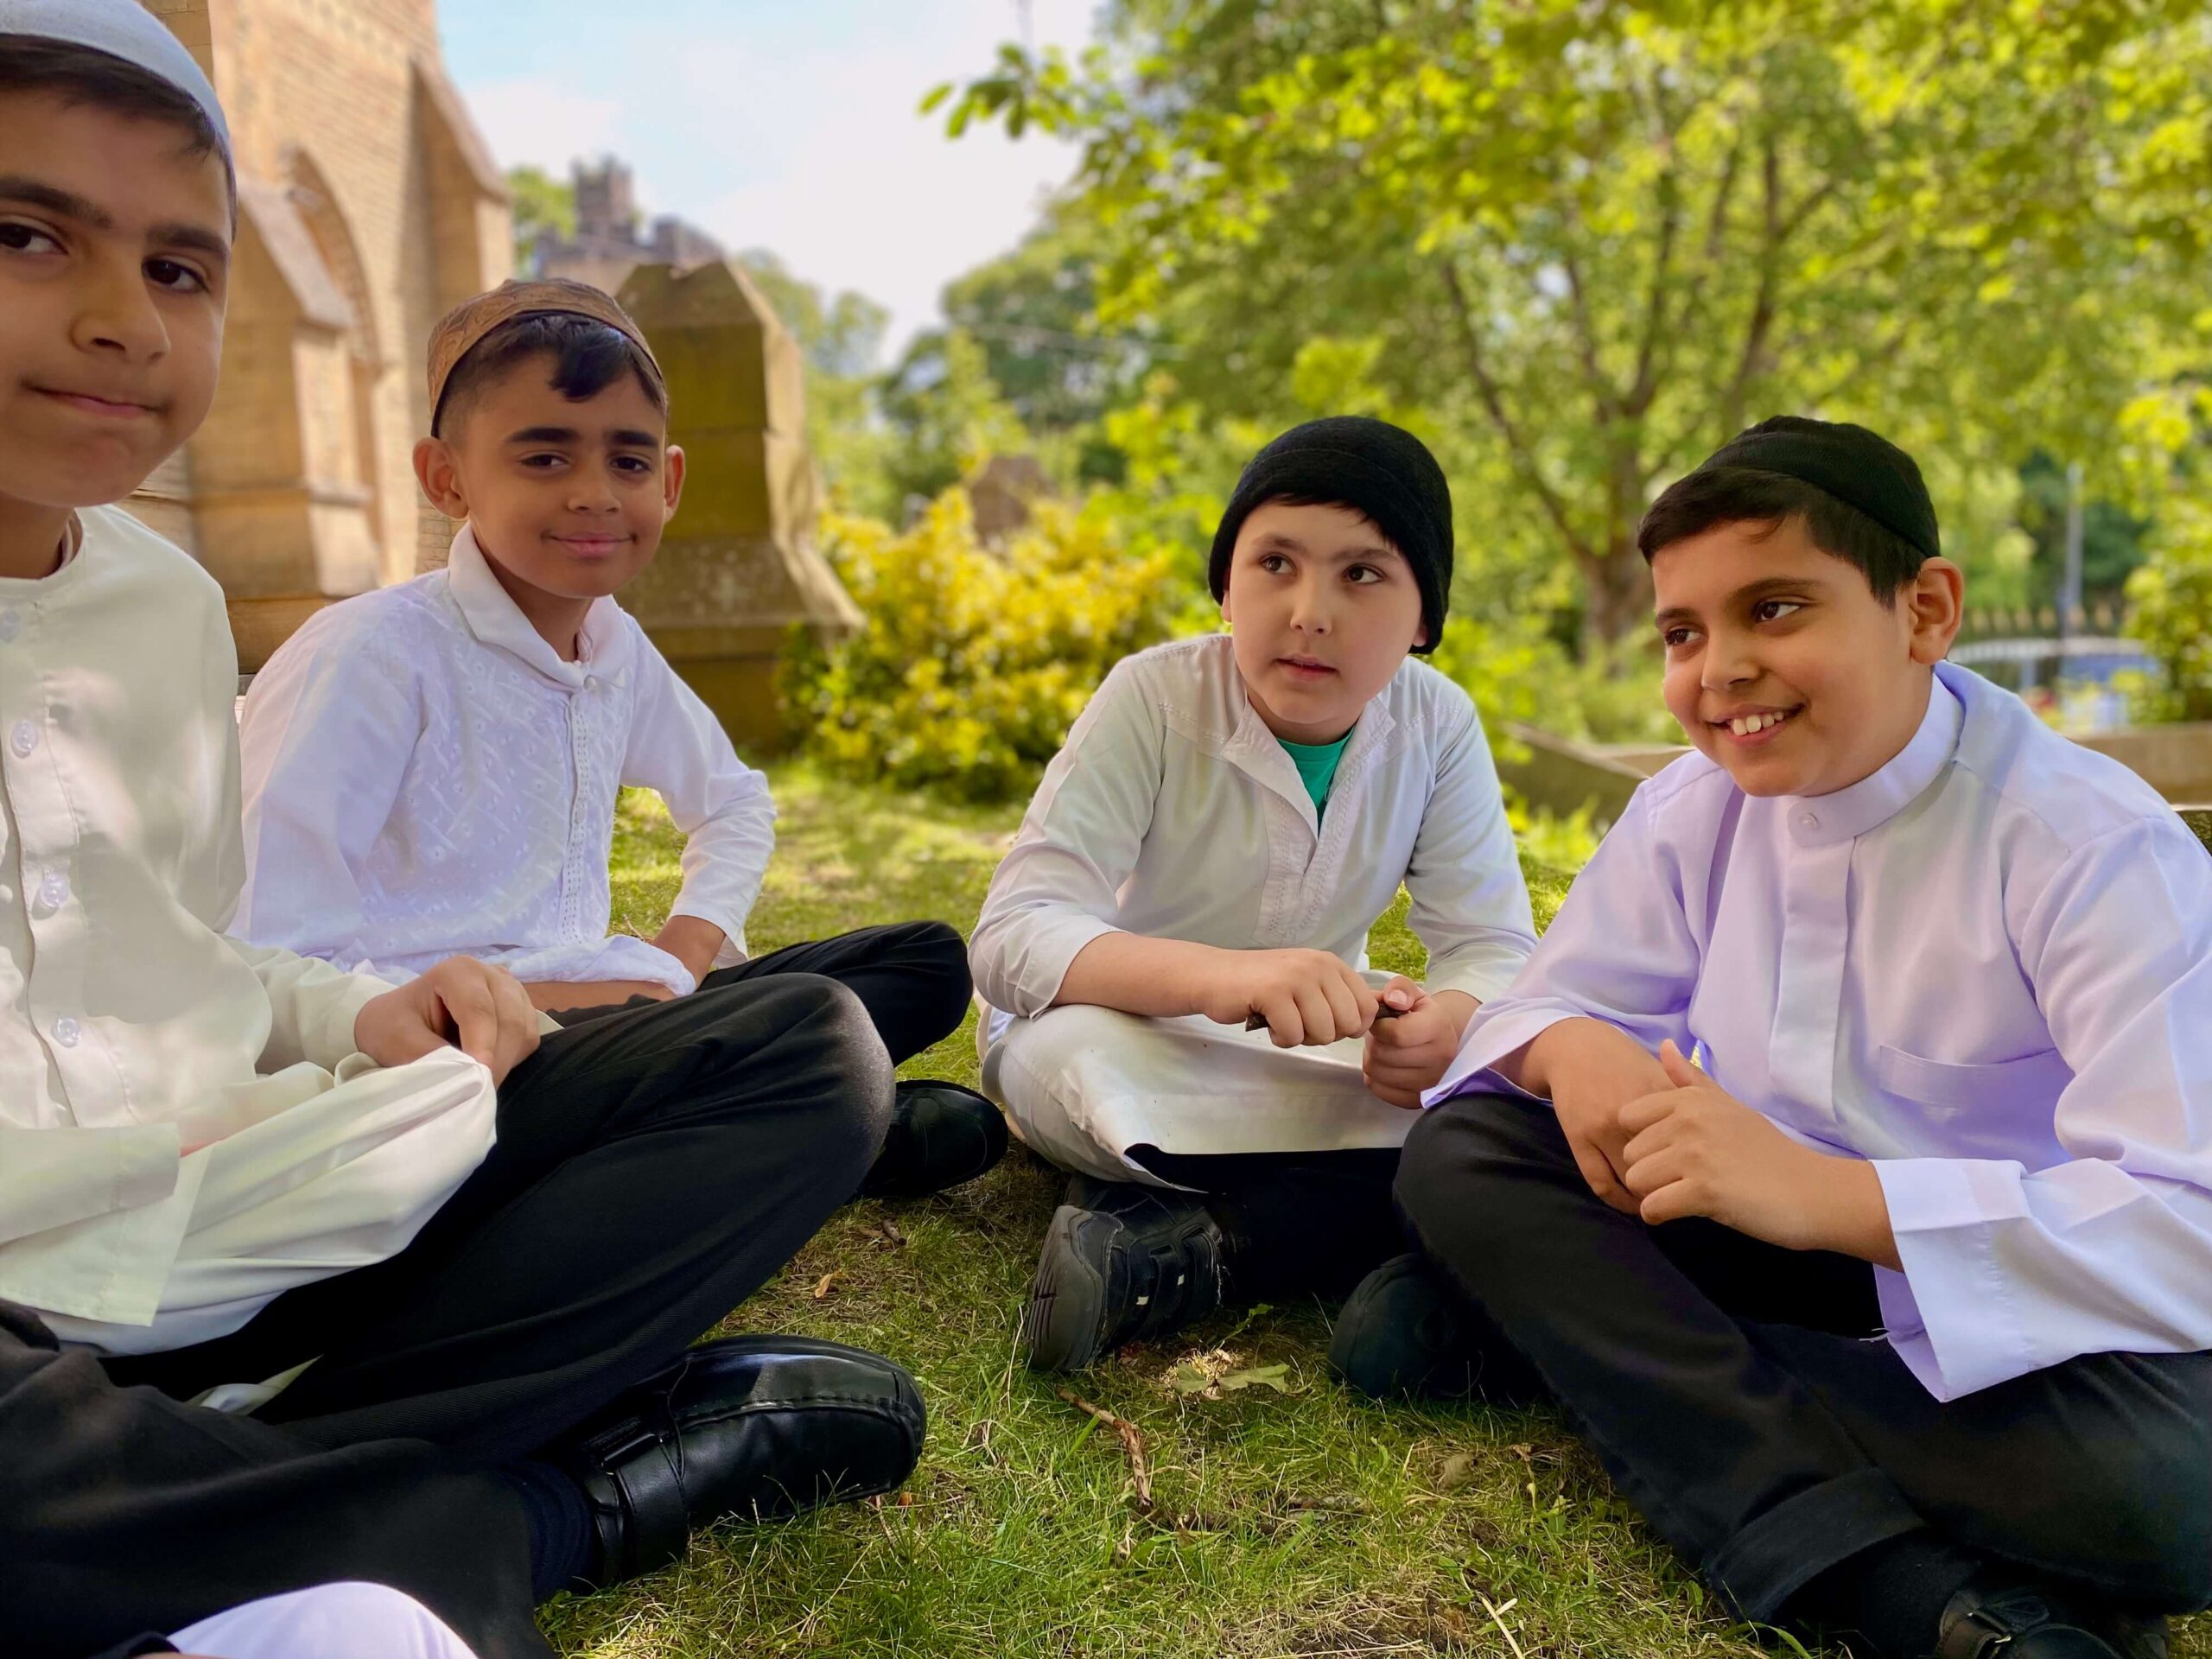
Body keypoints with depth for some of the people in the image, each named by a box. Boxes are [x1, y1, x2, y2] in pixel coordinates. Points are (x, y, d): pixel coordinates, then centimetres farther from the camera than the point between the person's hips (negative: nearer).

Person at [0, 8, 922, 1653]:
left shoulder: (170, 600, 11)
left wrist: (359, 1018, -1)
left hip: (250, 1206, 7)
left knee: (810, 1047, -3)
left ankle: (254, 1466, -15)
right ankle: (558, 1502, -15)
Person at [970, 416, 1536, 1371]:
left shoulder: (1437, 727, -11)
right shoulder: (1152, 700, -21)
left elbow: (1493, 946, -11)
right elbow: (1010, 939, -30)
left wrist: (1450, 1019, -37)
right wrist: (1220, 974, -49)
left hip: (1306, 1047, 4)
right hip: (1131, 1025, -4)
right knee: (1072, 1053, -38)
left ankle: (1185, 1251, -29)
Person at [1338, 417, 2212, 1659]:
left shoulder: (2096, 849, -19)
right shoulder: (1692, 812, -3)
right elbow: (1555, 1002, 3)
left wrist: (1824, 1190, -39)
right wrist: (1570, 1049, -23)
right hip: (1762, 1249, 6)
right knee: (1457, 1148, -17)